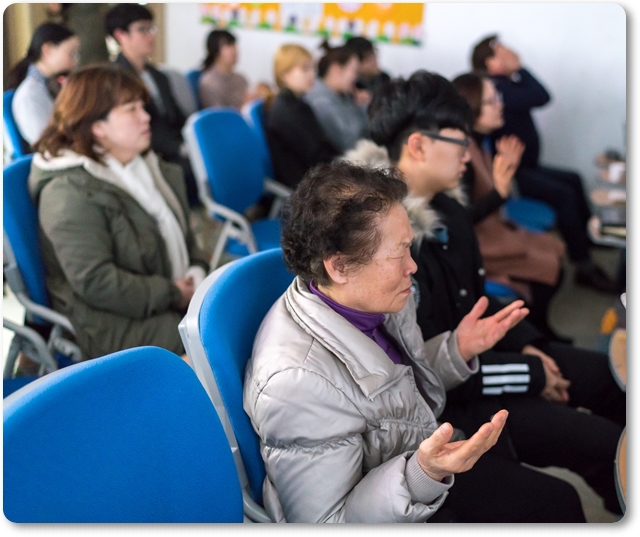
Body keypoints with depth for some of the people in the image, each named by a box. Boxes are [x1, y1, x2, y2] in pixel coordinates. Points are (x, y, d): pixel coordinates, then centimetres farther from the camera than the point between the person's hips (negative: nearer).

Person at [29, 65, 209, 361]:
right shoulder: (70, 193, -15)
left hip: (178, 299, 9)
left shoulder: (153, 168, 13)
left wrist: (197, 272, -1)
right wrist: (172, 295, -18)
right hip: (112, 327, -8)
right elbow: (94, 282, -21)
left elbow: (182, 234, 20)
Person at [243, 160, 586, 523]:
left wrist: (457, 350, -7)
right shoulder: (294, 381, -34)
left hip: (426, 469, 7)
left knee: (559, 502, 8)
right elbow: (327, 524, -25)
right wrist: (423, 475, -37)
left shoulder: (373, 299, -11)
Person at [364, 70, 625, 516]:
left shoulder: (448, 211, 1)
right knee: (603, 444, -12)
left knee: (612, 375, 13)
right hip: (443, 398, -9)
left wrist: (526, 345, -2)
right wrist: (530, 377, -18)